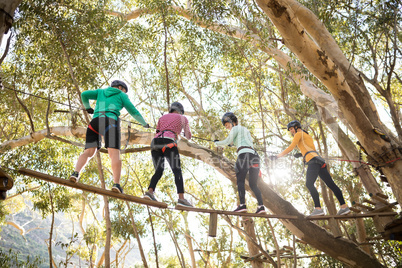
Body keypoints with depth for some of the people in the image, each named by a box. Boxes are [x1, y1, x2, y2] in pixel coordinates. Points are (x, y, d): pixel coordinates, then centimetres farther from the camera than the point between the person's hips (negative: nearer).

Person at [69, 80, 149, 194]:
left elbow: (84, 94, 18)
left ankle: (76, 173, -25)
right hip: (111, 121, -4)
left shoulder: (101, 91, 30)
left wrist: (87, 107, 35)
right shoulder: (121, 95, 21)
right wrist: (144, 123, 33)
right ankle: (116, 183, -28)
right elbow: (133, 111, 19)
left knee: (88, 152, 0)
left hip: (95, 122, 4)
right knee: (114, 153, -14)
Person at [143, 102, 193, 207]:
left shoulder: (162, 117, 31)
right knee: (177, 171, -8)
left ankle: (150, 191, -14)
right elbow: (189, 136, 28)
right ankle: (181, 198, -24)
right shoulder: (183, 118, 23)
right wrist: (186, 134, 51)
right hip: (168, 143, -4)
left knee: (158, 171, 11)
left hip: (155, 143, 5)